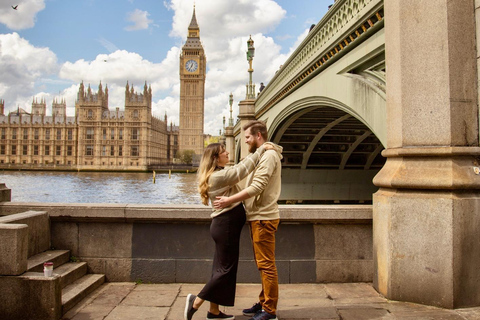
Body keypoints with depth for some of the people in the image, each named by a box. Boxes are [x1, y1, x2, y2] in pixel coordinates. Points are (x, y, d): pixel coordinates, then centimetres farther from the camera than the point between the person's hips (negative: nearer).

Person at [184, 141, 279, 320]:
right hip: (226, 225, -11)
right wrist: (262, 150, -15)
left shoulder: (220, 174, 15)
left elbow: (241, 167, 17)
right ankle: (196, 301, 5)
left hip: (225, 225, 11)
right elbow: (243, 169, -21)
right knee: (226, 269, -3)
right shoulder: (217, 176, -18)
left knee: (222, 268, 13)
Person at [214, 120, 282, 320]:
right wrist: (232, 199, 13)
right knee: (262, 264, 16)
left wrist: (229, 200, -19)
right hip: (258, 216, 11)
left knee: (266, 264, -3)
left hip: (263, 218, -11)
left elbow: (256, 187, -22)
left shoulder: (268, 155, -14)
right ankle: (264, 303, 27)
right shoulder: (262, 155, 18)